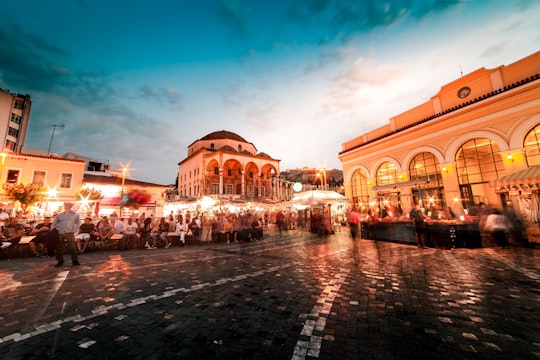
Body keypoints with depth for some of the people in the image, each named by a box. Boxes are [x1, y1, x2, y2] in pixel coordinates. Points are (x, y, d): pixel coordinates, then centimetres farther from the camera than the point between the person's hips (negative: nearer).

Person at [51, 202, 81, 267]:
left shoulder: (75, 214, 9)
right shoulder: (59, 215, 16)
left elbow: (78, 223, 7)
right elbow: (54, 223, 17)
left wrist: (74, 231, -4)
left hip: (69, 233, -3)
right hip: (60, 233, 3)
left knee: (72, 248, -5)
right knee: (59, 248, 7)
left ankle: (75, 261, 1)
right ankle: (60, 261, 20)